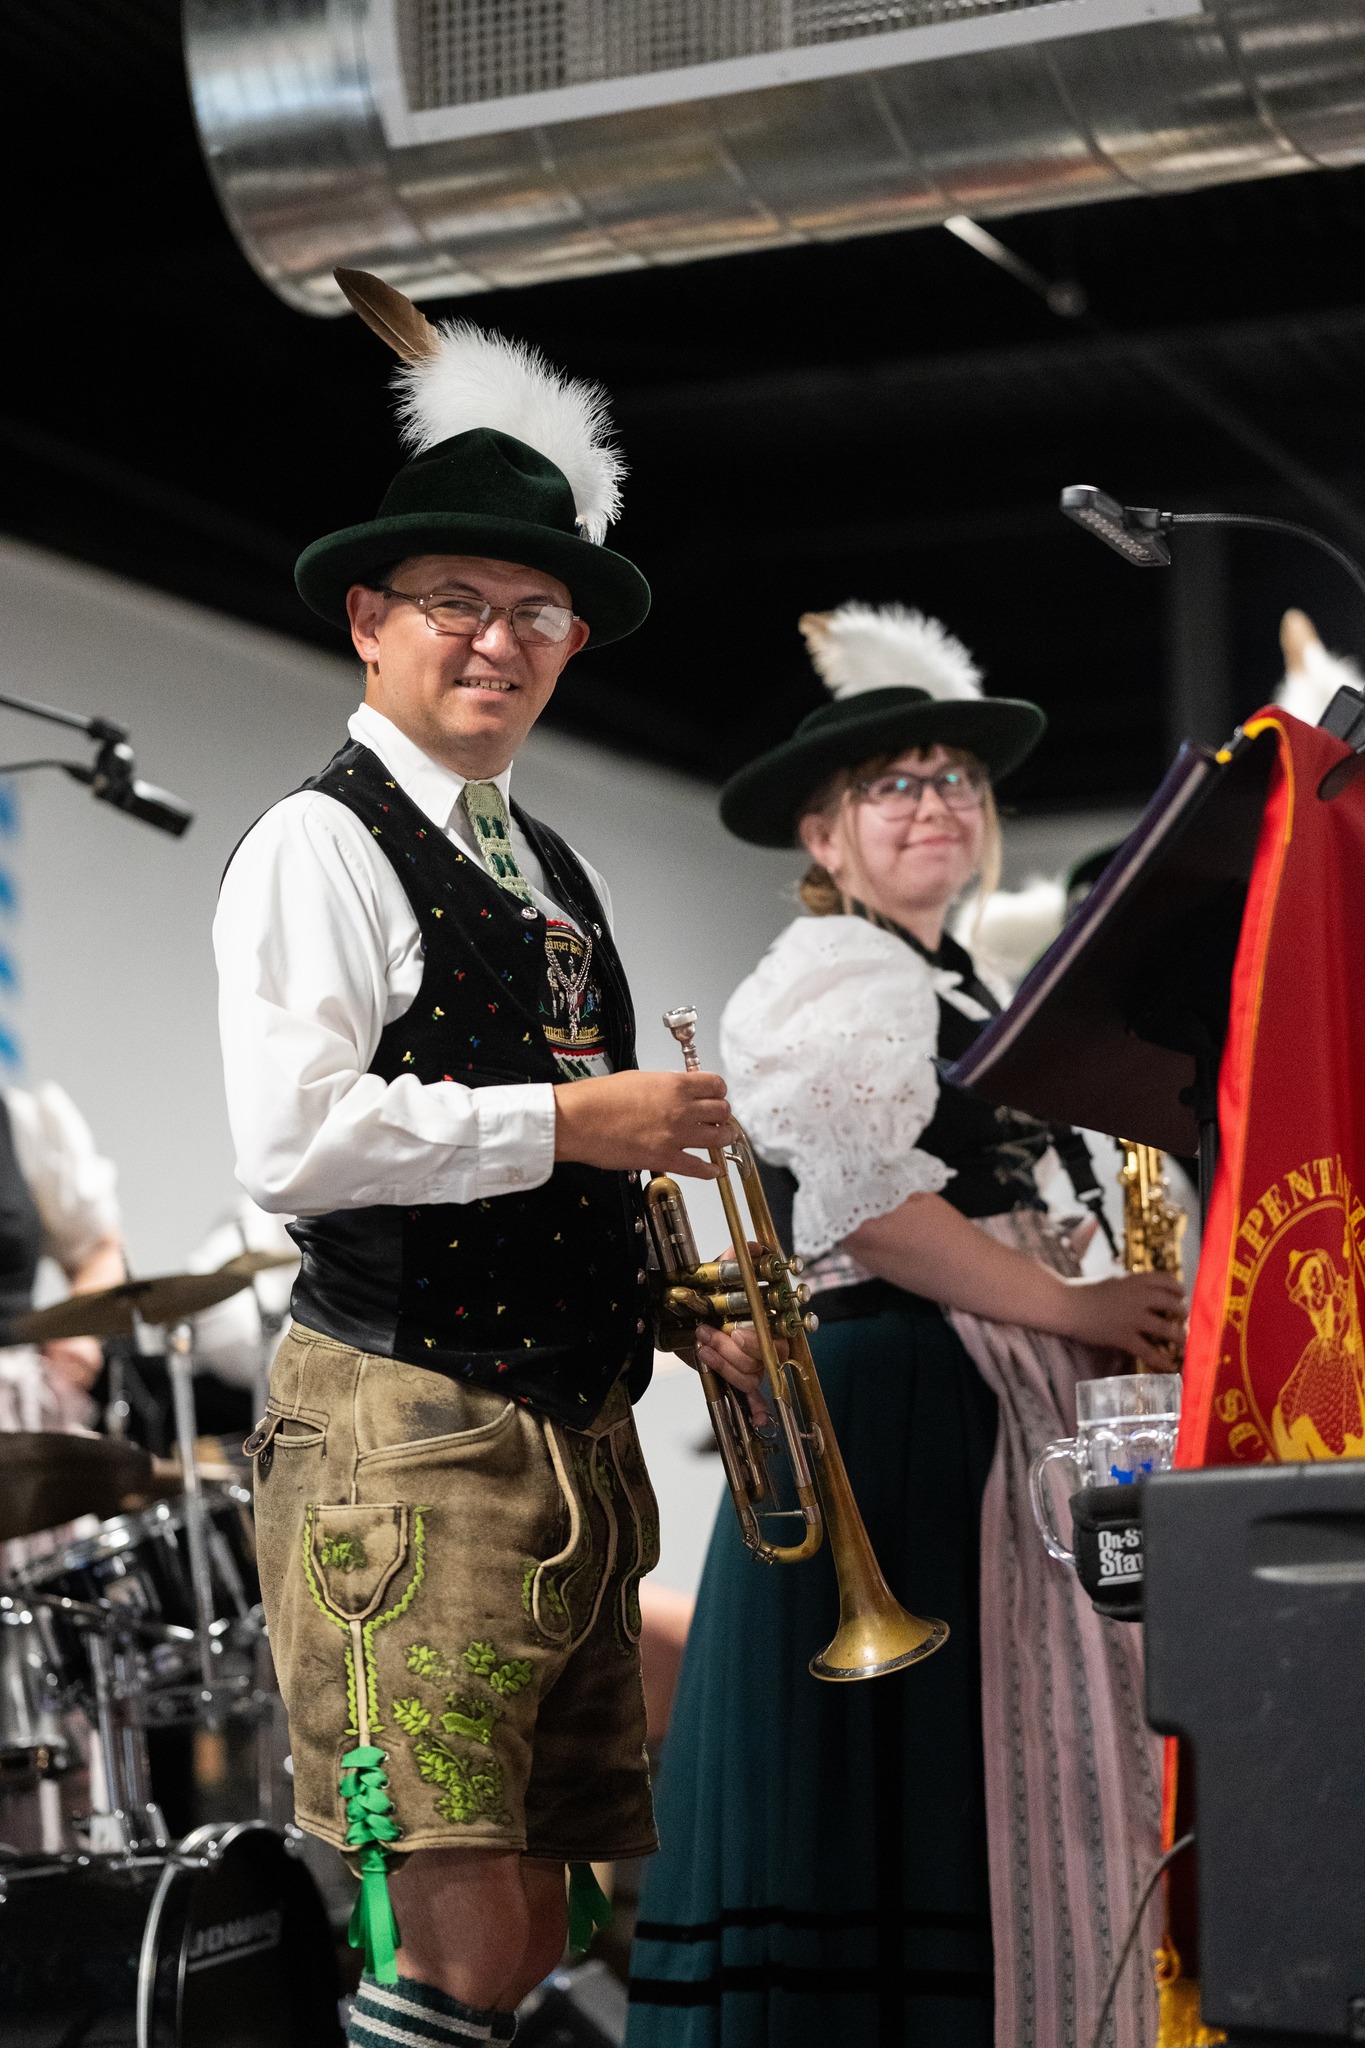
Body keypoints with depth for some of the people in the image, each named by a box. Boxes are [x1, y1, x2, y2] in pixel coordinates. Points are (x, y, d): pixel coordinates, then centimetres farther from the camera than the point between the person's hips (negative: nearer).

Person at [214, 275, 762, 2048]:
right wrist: (567, 1120, -15)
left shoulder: (550, 874, 22)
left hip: (576, 1427, 9)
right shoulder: (321, 847, -5)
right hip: (409, 1429, -9)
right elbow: (294, 1142, -19)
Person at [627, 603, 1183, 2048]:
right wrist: (1071, 1309, -14)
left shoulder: (959, 996, 24)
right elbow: (865, 1202, -19)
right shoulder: (830, 975, -6)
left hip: (970, 1414, 10)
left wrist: (1103, 1309, 10)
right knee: (900, 1774, -10)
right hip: (889, 1405, -9)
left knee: (971, 1770, 8)